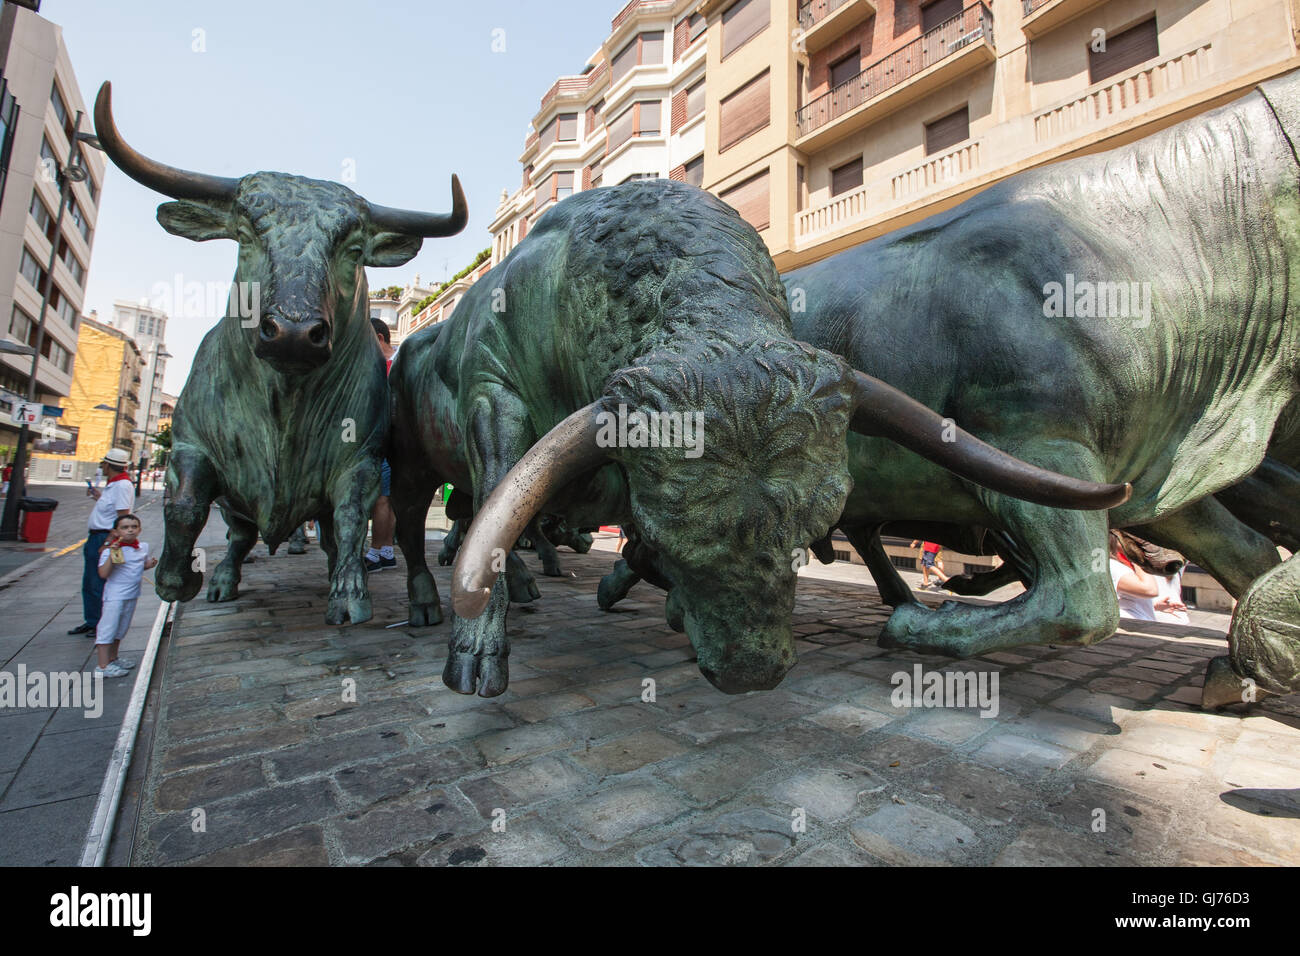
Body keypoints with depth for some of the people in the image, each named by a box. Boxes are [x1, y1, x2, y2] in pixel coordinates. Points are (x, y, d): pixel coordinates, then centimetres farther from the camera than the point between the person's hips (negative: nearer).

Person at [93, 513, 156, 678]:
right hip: (115, 595, -7)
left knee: (121, 629, 20)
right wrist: (112, 555, -33)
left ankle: (112, 658, 35)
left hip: (132, 594, 7)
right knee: (108, 628, -3)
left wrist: (150, 563, -3)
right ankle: (102, 666, 4)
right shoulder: (111, 550, -16)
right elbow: (103, 573, -24)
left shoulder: (143, 547, 3)